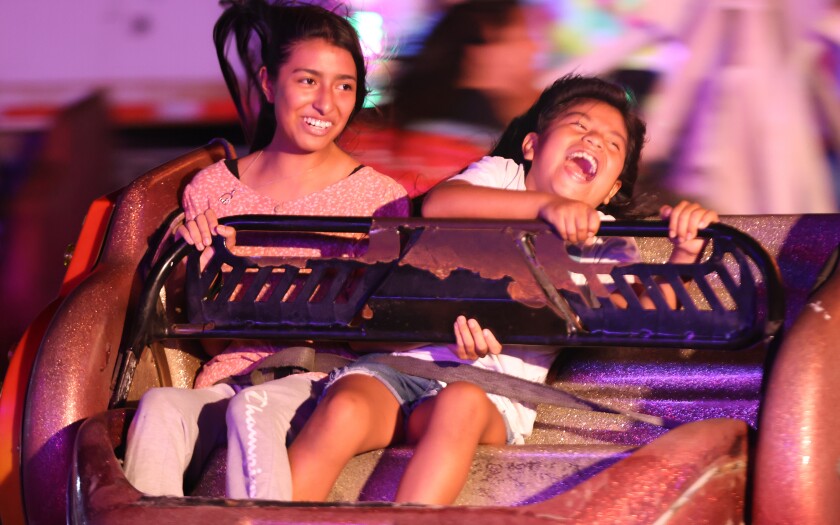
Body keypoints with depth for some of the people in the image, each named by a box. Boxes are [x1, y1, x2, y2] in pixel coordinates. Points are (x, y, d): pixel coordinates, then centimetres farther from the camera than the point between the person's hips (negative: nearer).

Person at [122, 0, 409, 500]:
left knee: (254, 409, -36)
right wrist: (199, 262, -8)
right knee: (160, 407, -32)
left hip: (318, 385, -2)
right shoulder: (212, 189, 11)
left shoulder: (379, 198, 5)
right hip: (226, 379, 2)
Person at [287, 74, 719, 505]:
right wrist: (545, 204, -20)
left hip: (494, 386, 0)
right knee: (344, 411, -33)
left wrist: (684, 254, -17)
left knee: (462, 404, -37)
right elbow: (437, 204, -9)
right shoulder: (501, 177, 16)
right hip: (401, 356, 0)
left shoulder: (604, 245, 18)